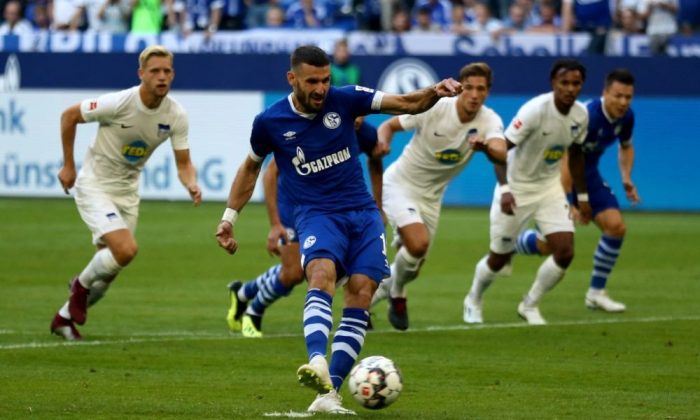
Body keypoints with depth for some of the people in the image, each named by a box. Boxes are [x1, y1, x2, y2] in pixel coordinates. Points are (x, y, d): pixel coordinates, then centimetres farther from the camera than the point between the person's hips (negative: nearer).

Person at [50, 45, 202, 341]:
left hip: (127, 191, 6)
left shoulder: (176, 116, -10)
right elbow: (69, 116, -10)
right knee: (126, 250, -24)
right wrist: (68, 166, -6)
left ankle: (65, 317, 31)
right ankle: (82, 284, 5)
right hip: (95, 186, -6)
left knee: (109, 268, 8)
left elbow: (183, 164, -3)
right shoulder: (119, 103, -23)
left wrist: (192, 185, -26)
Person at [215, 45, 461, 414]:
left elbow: (408, 104, -4)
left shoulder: (344, 100, -1)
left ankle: (329, 393, -13)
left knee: (360, 294, -13)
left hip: (362, 213, 3)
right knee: (322, 275, -32)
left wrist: (435, 92, -24)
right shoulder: (270, 122, -1)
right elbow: (251, 167, 18)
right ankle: (318, 365, -55)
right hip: (316, 215, -3)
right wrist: (229, 217, 16)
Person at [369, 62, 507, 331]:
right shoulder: (434, 108, -21)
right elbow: (389, 126, -8)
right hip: (400, 184, -5)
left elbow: (501, 154, -36)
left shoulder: (489, 121, -15)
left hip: (430, 197, 5)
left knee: (412, 267, 11)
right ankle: (397, 294, 3)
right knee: (419, 243, -28)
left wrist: (485, 146, -59)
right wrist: (381, 146, -30)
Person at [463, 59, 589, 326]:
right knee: (500, 258, 4)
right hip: (517, 188, -5)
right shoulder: (535, 110, -25)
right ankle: (473, 301, 35)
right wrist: (504, 189, -36)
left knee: (565, 252, -10)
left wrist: (582, 196, 15)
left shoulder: (580, 115, -6)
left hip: (549, 186, 5)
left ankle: (530, 306, 13)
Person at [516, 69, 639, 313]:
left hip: (589, 175, 7)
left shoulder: (626, 117, -7)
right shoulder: (587, 117, -31)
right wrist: (567, 205, -37)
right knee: (548, 244, -7)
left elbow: (626, 146, 16)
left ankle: (596, 293, 2)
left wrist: (626, 178, 0)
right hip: (560, 176, -7)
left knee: (616, 226, -12)